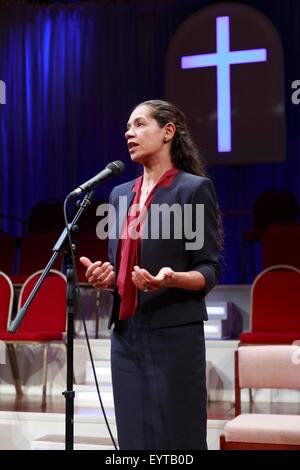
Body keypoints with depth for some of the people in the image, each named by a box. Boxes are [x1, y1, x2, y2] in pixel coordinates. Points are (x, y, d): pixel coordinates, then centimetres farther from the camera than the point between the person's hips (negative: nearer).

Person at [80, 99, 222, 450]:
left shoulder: (195, 188, -5)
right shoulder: (120, 194, 15)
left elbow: (210, 270, -6)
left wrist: (172, 279, -25)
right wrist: (105, 277, -2)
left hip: (174, 335, -6)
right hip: (126, 335, 6)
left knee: (174, 439, -2)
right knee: (133, 437, 9)